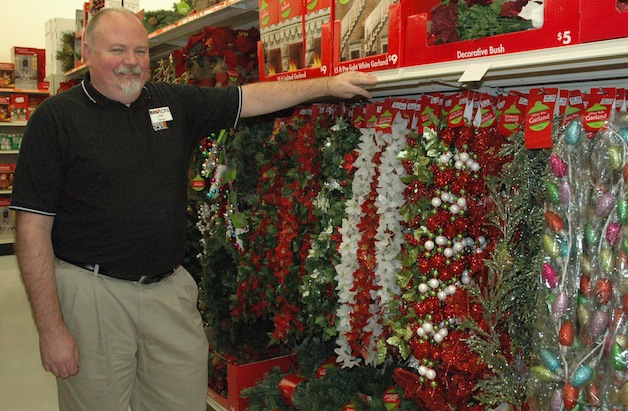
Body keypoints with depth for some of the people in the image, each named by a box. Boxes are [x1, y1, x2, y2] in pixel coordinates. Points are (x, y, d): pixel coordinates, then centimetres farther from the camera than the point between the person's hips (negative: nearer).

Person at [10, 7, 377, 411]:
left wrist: (329, 85, 5)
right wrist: (51, 327, -12)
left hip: (171, 287, 4)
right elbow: (33, 227, -9)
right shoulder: (56, 117, -6)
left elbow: (252, 98, 12)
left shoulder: (176, 102, 8)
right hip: (93, 291, -4)